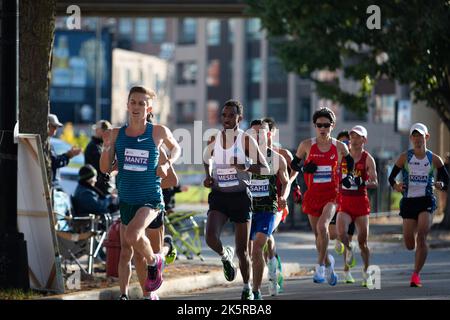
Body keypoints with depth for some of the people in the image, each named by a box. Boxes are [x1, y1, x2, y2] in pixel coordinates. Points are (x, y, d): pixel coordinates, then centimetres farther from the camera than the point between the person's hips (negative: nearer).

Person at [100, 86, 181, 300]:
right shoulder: (117, 134, -1)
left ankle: (154, 262, 0)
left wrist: (167, 164, -3)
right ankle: (124, 295, 22)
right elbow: (105, 168, -2)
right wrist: (107, 146, -17)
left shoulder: (158, 132, -5)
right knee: (125, 252, 10)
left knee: (132, 234, -28)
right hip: (126, 200, 4)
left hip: (151, 199, -4)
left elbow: (176, 148, 15)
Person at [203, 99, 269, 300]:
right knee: (211, 238, -22)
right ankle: (225, 256, 13)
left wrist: (246, 168, -24)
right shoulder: (214, 140, 3)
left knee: (242, 249, 3)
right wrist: (208, 176, 7)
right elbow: (206, 159, 25)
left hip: (240, 196, -2)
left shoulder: (246, 140, -6)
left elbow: (265, 169, -6)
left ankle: (247, 289, 23)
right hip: (218, 196, 2)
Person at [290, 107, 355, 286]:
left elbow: (350, 160, 20)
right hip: (313, 194, 2)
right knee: (318, 234, 11)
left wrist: (348, 176, 6)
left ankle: (320, 266, -17)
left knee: (322, 226, -26)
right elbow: (293, 163, 10)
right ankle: (329, 266, 33)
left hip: (331, 194, -2)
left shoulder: (339, 147, -1)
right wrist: (303, 168, -10)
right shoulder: (307, 145, -2)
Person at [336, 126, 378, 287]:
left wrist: (364, 183, -26)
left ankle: (366, 271, 23)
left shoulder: (368, 159, -2)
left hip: (361, 201, -1)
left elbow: (375, 183, -8)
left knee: (363, 241, 4)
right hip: (344, 201, 1)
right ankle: (348, 250, 7)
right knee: (341, 232, -24)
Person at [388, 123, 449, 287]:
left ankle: (416, 274, -11)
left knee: (421, 237, -19)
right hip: (408, 201, 1)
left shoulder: (434, 159, 4)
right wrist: (395, 186, -16)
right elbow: (391, 177, 5)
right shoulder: (404, 157, 3)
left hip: (426, 201, -1)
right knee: (410, 245, -1)